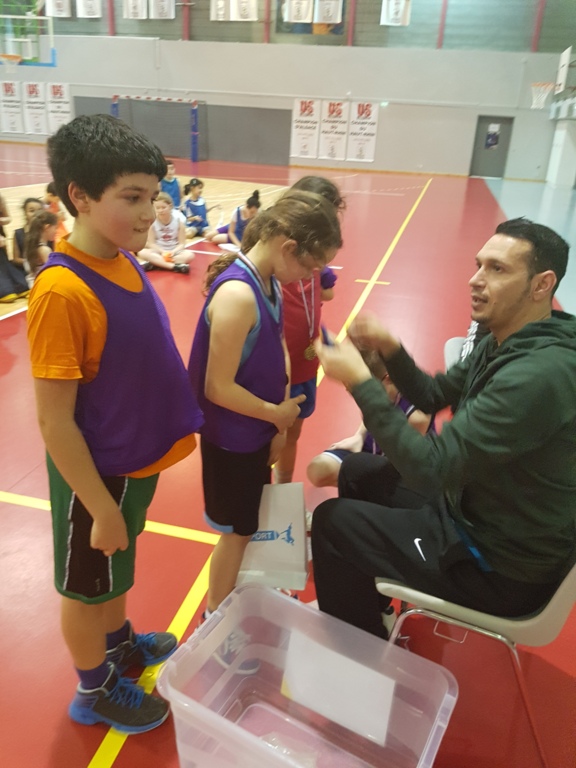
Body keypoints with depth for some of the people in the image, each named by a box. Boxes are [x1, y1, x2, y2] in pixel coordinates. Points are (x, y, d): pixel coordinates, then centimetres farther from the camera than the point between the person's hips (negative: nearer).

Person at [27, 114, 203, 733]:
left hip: (138, 460, 7)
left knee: (116, 571, 29)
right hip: (99, 474, -7)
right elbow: (54, 421, -23)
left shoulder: (125, 262, -2)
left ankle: (119, 644, 55)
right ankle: (94, 691, 43)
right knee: (87, 586, 18)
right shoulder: (61, 291, -27)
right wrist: (100, 507, -18)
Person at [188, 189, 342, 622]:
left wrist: (277, 424, 2)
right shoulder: (237, 295, -28)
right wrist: (277, 414, -14)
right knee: (236, 530, 12)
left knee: (251, 523, 25)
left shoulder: (269, 282, 0)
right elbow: (218, 388, -26)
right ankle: (216, 616, 37)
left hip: (256, 432, 8)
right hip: (231, 439, -8)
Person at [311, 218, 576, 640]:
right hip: (471, 510, 9)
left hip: (501, 565, -9)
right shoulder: (506, 344, 0)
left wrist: (359, 381, -27)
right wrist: (390, 349, -8)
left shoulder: (539, 375, -32)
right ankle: (367, 606, 35)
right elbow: (433, 395, 10)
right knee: (357, 471, 16)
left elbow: (431, 467, -33)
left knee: (331, 520, -5)